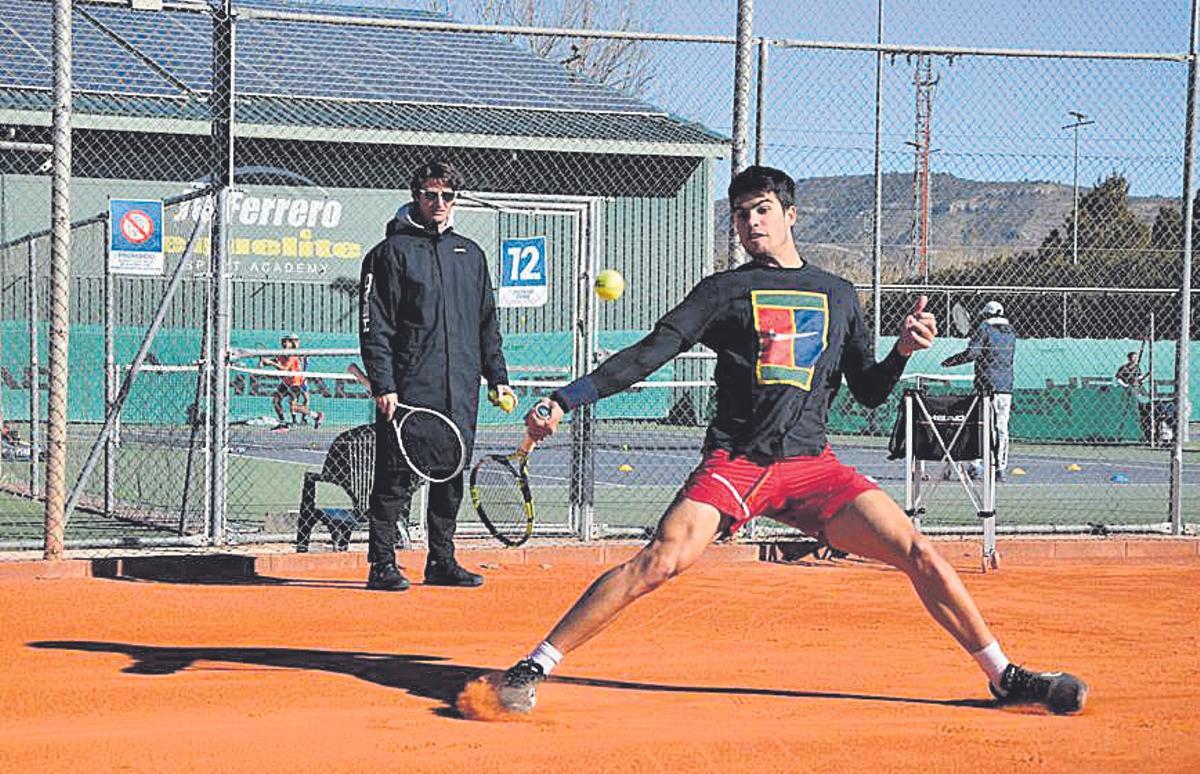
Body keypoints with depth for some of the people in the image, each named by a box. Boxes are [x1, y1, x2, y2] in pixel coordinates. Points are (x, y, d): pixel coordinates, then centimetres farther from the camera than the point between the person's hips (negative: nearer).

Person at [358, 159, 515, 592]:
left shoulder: (470, 254, 17)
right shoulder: (392, 252, 0)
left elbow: (487, 323, 22)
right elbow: (373, 325, -5)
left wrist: (498, 377, 15)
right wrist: (383, 385, -12)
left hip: (460, 393, 5)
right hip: (407, 390, -5)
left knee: (452, 478, 8)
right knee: (396, 478, -5)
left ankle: (442, 561, 17)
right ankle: (382, 564, 0)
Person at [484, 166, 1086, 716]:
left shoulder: (839, 295, 18)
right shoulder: (725, 291, 10)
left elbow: (869, 392, 21)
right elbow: (651, 353, 1)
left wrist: (903, 350, 0)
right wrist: (563, 401, -10)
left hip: (813, 465, 3)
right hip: (736, 461, -3)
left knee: (920, 555, -8)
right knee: (662, 559, -24)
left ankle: (1005, 676, 7)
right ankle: (531, 669, -20)